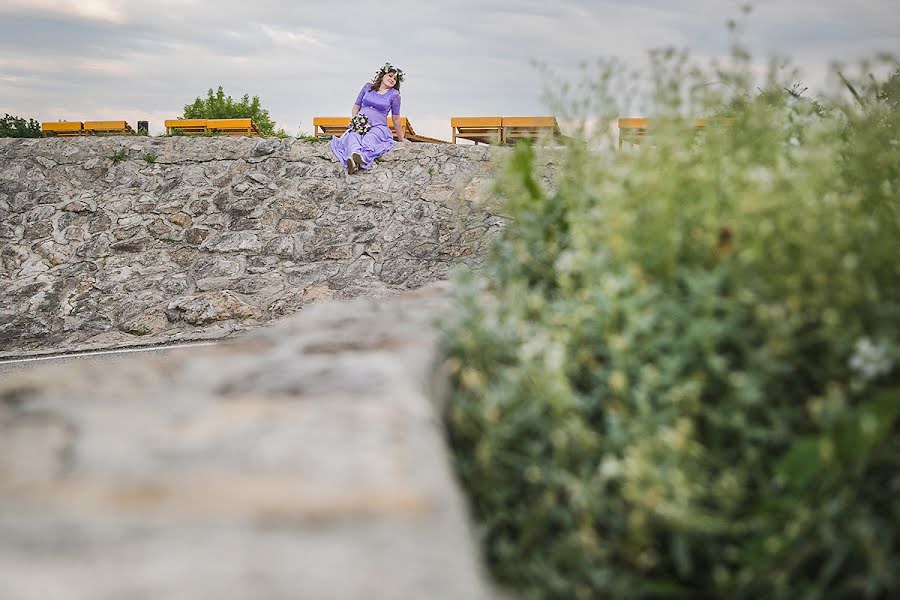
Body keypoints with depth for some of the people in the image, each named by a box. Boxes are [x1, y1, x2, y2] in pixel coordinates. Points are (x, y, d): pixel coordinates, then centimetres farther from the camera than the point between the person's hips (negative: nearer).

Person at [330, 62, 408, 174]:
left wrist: (402, 139, 14)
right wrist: (352, 123, 3)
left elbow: (396, 118, 12)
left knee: (369, 139, -40)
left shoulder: (394, 95, 7)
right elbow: (356, 106, 18)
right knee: (353, 136, -36)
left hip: (378, 127, -2)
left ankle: (361, 157, -72)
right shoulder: (368, 87, 14)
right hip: (360, 124, 2)